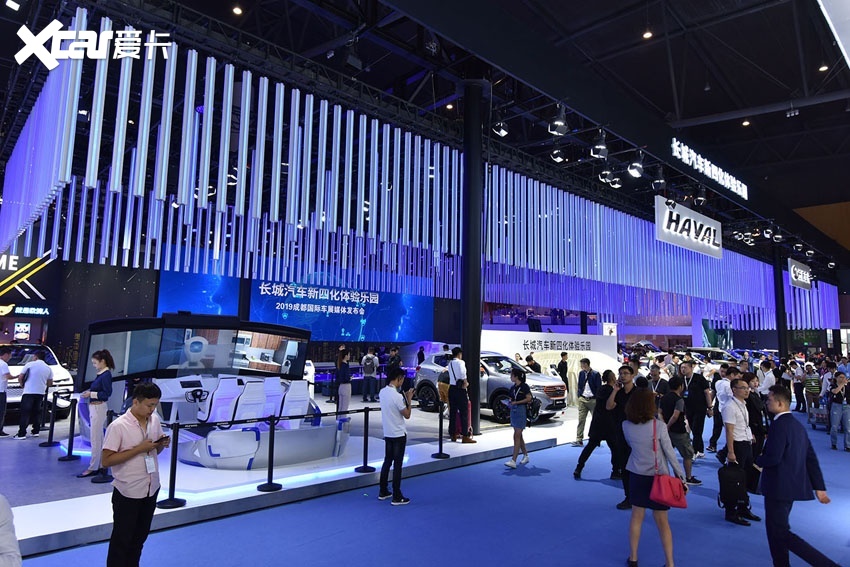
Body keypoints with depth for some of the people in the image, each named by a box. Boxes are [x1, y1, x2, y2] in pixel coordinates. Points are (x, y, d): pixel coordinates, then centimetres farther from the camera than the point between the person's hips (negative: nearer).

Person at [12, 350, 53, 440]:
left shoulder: (30, 364, -4)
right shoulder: (48, 368, 8)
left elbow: (20, 378, -3)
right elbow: (50, 383, 10)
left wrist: (23, 385, 15)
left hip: (29, 392, -4)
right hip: (41, 393, 4)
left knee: (25, 413, -3)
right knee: (36, 412, 16)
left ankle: (21, 434, -7)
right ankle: (36, 431, 17)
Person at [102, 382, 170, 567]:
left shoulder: (155, 420, 0)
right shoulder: (118, 426, -18)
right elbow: (106, 460, -19)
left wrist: (162, 444, -10)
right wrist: (139, 449, -25)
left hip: (151, 489, 6)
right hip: (128, 493, -6)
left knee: (139, 537, 20)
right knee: (121, 540, 9)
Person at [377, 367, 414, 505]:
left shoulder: (382, 392, 1)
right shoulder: (397, 396, -23)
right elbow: (407, 415, -15)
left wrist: (405, 397, 10)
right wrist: (409, 399, -6)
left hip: (387, 433, 8)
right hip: (399, 434, -7)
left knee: (387, 461, 17)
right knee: (397, 465, 0)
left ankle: (383, 492, 25)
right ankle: (397, 497, 6)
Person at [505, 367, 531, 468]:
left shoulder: (524, 386, -8)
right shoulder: (513, 388, 12)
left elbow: (529, 398, -10)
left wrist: (517, 402, -14)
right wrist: (511, 402, -3)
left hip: (521, 410, -8)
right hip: (513, 411, 8)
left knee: (517, 436, -11)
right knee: (518, 436, 14)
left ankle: (513, 461, -15)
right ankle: (525, 455, 29)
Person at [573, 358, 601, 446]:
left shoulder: (596, 374, -10)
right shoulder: (581, 373, 5)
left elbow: (599, 388, -7)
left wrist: (597, 399, -9)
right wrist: (579, 396, 6)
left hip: (593, 400, -4)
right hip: (582, 399, 4)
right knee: (581, 420, 0)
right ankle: (579, 440, 0)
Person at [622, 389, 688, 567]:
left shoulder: (626, 425, -9)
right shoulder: (659, 425, -17)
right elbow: (670, 454, -12)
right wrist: (681, 477, -5)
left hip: (637, 475, 2)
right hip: (658, 477, -2)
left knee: (636, 517, 14)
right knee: (662, 521, 9)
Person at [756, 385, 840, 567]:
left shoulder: (779, 425, -19)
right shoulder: (797, 425, 11)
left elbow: (773, 458, -25)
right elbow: (811, 458, 13)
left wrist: (758, 460, -4)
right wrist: (819, 487, 15)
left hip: (779, 487, -10)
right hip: (793, 485, 10)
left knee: (780, 533, -3)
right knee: (776, 530, 18)